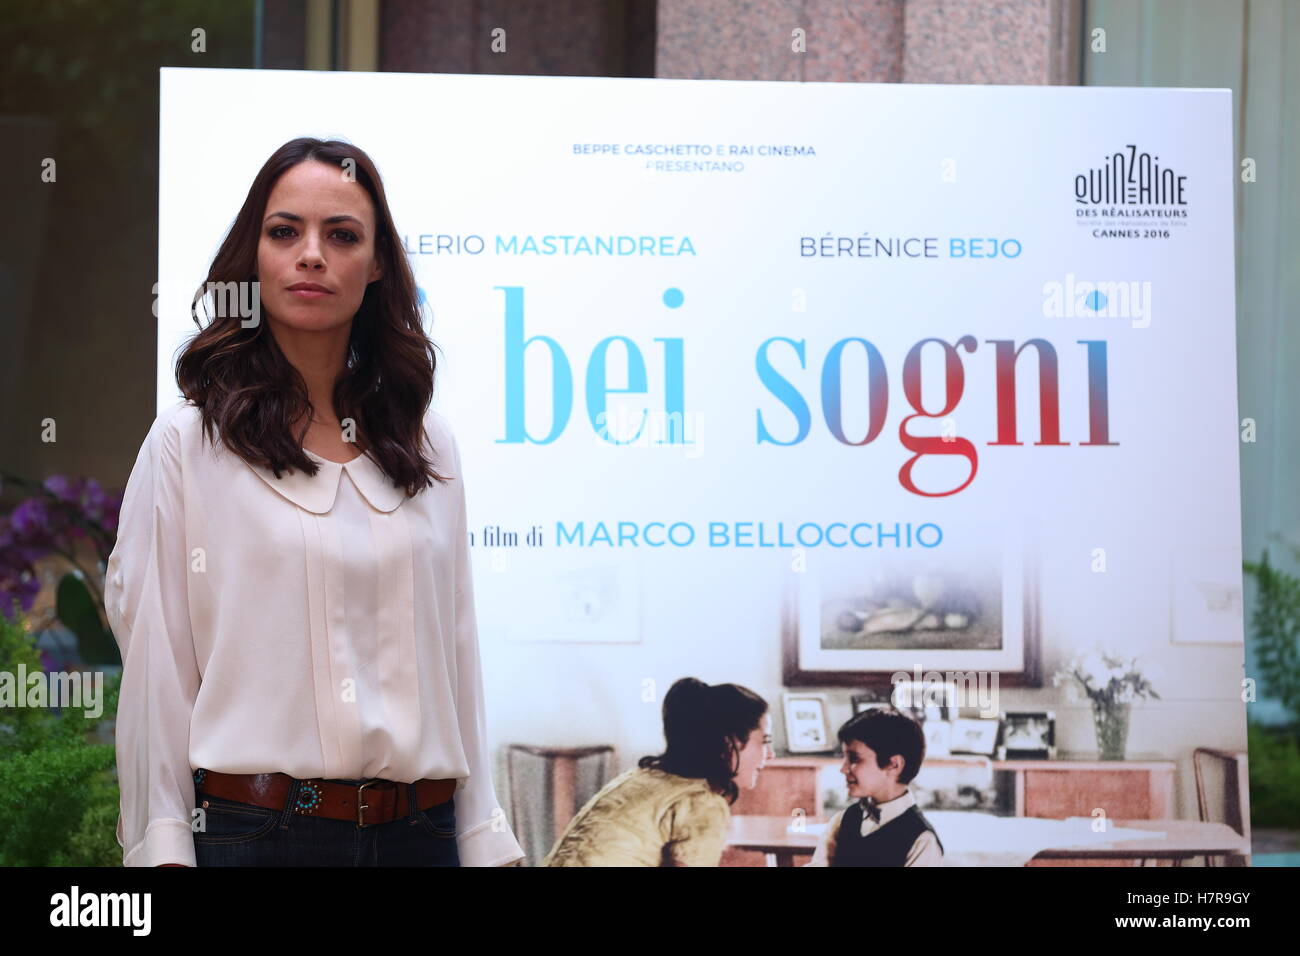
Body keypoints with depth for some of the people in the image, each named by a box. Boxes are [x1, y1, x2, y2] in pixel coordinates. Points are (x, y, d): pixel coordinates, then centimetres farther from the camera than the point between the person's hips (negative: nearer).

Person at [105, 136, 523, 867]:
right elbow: (154, 669, -4)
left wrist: (486, 839, 5)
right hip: (251, 827, -3)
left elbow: (458, 654, 9)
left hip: (420, 829, 3)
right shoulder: (187, 443, -1)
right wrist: (164, 848, -10)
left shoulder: (427, 444, 10)